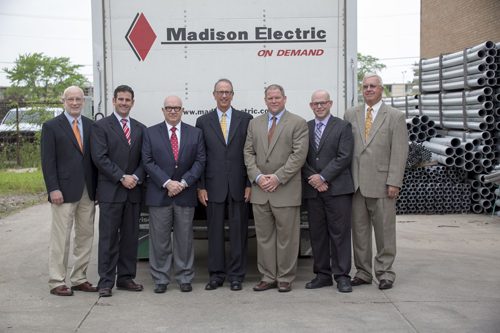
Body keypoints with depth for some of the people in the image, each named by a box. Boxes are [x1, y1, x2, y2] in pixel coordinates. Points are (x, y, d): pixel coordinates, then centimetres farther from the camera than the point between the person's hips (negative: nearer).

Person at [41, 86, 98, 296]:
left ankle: (79, 279, 19)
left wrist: (97, 187, 5)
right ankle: (57, 282, 7)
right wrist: (53, 189, -13)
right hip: (64, 192, -5)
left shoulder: (91, 126, 12)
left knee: (85, 236, 8)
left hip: (88, 191, 5)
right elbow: (48, 161, -5)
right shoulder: (51, 126, 0)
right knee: (60, 238, -1)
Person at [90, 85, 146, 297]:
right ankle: (106, 281, 5)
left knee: (130, 237, 8)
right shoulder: (101, 126, 0)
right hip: (110, 191, -4)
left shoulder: (140, 129, 14)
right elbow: (100, 158, -9)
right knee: (108, 238, -1)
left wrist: (136, 177, -9)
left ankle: (126, 278, 17)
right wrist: (122, 178, -14)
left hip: (133, 191, 5)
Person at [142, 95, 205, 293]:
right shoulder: (151, 133, 5)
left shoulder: (195, 134, 8)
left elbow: (200, 161, 2)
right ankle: (160, 279, 14)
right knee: (159, 240, 4)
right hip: (159, 194, -1)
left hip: (185, 194, 1)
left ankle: (184, 278, 17)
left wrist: (184, 183, -10)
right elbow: (148, 162, -2)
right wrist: (167, 183, -13)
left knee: (185, 238, 7)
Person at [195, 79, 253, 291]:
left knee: (238, 231, 4)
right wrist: (200, 186, -1)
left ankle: (236, 275, 14)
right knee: (215, 231, 6)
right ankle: (216, 274, 16)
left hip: (239, 186, 0)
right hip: (214, 186, 1)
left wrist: (250, 184, -3)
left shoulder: (245, 119, 5)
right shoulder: (203, 122, 7)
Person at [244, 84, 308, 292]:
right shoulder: (254, 124, 14)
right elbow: (248, 153, 10)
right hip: (260, 189, 4)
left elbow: (299, 155, -8)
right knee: (264, 236, 8)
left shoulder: (298, 123, 0)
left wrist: (278, 177, -14)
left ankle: (285, 278, 12)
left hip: (286, 190, -4)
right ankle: (268, 277, 18)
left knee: (286, 237, 2)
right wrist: (257, 177, -6)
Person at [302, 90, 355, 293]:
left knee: (340, 233, -2)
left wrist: (323, 177, -12)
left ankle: (342, 276, 5)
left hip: (337, 189, -4)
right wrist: (312, 178, -7)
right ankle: (322, 275, 16)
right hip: (312, 190, 4)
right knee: (317, 234, 7)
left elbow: (344, 157, -7)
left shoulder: (343, 127, 3)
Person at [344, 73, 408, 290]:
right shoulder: (351, 115, 11)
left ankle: (385, 273, 16)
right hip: (356, 183, 3)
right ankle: (363, 272, 19)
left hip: (381, 183, -3)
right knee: (359, 230, 9)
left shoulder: (395, 117, 2)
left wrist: (394, 183, -11)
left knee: (384, 231, 4)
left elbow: (399, 152, -4)